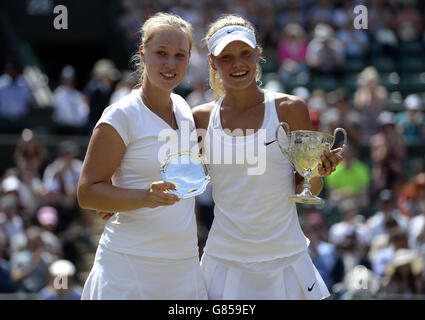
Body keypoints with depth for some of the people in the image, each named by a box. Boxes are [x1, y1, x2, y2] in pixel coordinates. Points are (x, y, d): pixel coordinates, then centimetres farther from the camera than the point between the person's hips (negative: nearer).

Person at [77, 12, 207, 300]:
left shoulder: (184, 109, 11)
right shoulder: (120, 117, -9)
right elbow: (87, 193, -13)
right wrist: (146, 197, -25)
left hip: (184, 265, 6)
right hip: (129, 267, -6)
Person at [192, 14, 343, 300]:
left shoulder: (289, 109, -2)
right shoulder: (201, 118, 1)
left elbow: (307, 191, 4)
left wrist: (316, 172, -16)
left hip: (284, 259, -1)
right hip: (225, 261, 1)